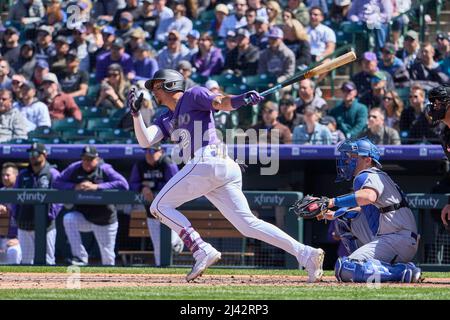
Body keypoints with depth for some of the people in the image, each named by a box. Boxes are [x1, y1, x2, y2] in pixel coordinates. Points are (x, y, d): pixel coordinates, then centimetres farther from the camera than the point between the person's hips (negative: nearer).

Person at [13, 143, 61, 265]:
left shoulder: (53, 174, -1)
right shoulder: (23, 175, 13)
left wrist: (50, 217, -14)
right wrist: (16, 215, 3)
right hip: (24, 225, 5)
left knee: (47, 260, -1)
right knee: (26, 260, 9)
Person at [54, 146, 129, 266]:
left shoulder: (105, 169, -12)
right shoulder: (74, 169, -2)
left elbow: (124, 184, -23)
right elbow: (57, 183, -2)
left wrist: (97, 187, -28)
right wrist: (74, 186, -20)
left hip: (104, 220, -2)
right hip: (83, 217, 2)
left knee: (108, 257, 2)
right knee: (68, 219, -29)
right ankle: (80, 257, -23)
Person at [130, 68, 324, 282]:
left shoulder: (193, 95, 8)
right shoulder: (166, 120, 30)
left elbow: (221, 103, -8)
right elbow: (145, 141, 18)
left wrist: (242, 99, -29)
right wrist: (136, 114, 3)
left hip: (207, 162, -8)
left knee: (160, 206, -2)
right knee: (249, 225, 0)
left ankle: (202, 251, -14)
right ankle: (306, 254, -9)